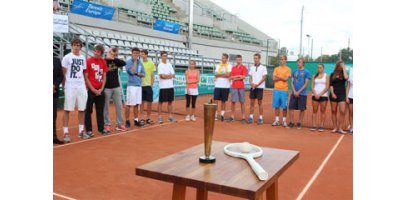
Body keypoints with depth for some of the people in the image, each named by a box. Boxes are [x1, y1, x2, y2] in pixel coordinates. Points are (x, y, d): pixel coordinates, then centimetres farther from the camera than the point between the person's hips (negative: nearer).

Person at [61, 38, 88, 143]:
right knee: (67, 109, -2)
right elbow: (63, 73, -1)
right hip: (70, 87, -5)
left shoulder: (83, 58, 13)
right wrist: (64, 86, -5)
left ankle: (81, 131, 17)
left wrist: (85, 83, 11)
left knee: (82, 109, 7)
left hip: (81, 86, 5)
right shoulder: (67, 57, -1)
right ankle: (65, 133, 2)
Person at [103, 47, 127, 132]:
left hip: (117, 87, 4)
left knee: (119, 106, 6)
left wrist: (114, 59, -15)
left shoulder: (116, 61, 8)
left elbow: (124, 63, -11)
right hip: (106, 88, -4)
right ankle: (107, 124, 15)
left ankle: (119, 124, 14)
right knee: (106, 107, 5)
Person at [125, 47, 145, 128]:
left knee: (137, 104, 10)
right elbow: (132, 71, -19)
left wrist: (137, 74, -10)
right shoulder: (128, 62, -5)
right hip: (131, 85, -6)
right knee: (129, 104, -3)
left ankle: (136, 120, 18)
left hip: (139, 85, 6)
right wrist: (135, 61, -12)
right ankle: (127, 121, 5)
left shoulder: (140, 62, 12)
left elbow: (143, 73, 9)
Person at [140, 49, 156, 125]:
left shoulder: (151, 63, 3)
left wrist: (151, 84, -1)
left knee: (149, 102, 4)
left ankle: (148, 118, 16)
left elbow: (152, 76, 5)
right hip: (141, 85, 0)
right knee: (142, 102, 3)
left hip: (148, 85, 1)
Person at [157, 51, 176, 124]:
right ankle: (159, 117, 5)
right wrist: (169, 75, -4)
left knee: (170, 101, 9)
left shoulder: (169, 64, 12)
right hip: (163, 87, -5)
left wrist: (166, 76, -11)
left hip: (170, 86, 6)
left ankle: (170, 116, 15)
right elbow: (162, 76, -15)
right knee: (161, 102, 0)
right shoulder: (160, 65, -4)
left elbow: (173, 75, 6)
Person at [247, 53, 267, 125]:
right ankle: (251, 117, 10)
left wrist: (257, 85, -14)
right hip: (252, 87, 4)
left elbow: (264, 78, -6)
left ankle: (260, 118, 6)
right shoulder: (252, 68, 12)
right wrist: (251, 83, -9)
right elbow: (250, 77, 12)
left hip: (260, 87, -4)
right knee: (252, 102, 5)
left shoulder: (263, 67, -1)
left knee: (259, 102, 0)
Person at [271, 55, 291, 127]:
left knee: (284, 106, 0)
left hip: (284, 90, -3)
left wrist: (278, 76, -5)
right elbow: (274, 78, 0)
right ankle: (276, 120, 13)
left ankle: (284, 121, 10)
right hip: (276, 89, 3)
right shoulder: (276, 69, 11)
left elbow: (286, 78, -11)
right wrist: (282, 77, -9)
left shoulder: (288, 69, 2)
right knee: (276, 106, 5)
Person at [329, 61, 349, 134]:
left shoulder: (344, 74, 6)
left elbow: (346, 77, -18)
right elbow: (331, 85, 3)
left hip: (342, 94, -1)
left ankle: (340, 128, -4)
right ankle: (335, 128, 11)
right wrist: (332, 93, -10)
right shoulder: (333, 74, 8)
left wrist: (344, 68, -9)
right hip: (334, 94, 1)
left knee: (342, 112, -10)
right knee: (334, 111, 4)